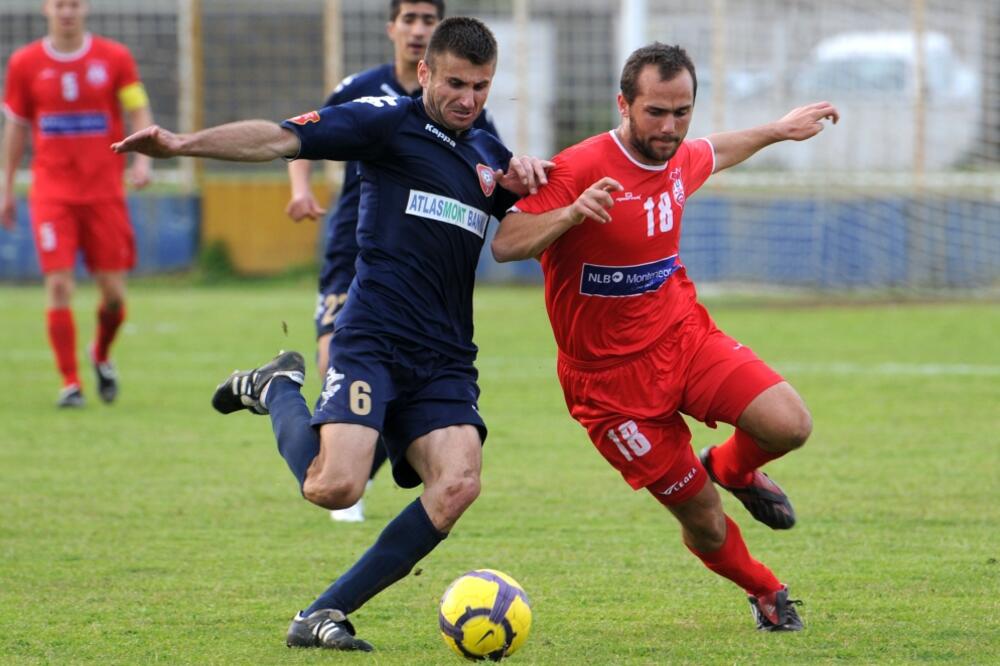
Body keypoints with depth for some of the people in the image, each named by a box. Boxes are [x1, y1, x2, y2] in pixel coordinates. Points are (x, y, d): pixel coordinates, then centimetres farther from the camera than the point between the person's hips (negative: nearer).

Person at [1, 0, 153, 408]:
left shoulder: (114, 58, 2)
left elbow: (140, 113, 4)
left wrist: (142, 160, -14)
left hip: (104, 188, 0)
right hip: (52, 190, 0)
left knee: (113, 290, 0)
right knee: (59, 285, -11)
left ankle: (102, 355, 30)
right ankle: (70, 382, -3)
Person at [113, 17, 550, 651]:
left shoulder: (487, 153, 18)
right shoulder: (389, 122, -1)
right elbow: (281, 138, -11)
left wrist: (527, 176, 7)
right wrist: (186, 143, -25)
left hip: (447, 357, 6)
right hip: (373, 341, -6)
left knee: (458, 482, -20)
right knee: (335, 486, -23)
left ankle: (324, 615, -11)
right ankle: (276, 390, 12)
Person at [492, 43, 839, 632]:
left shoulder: (679, 160, 3)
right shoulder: (581, 169, -21)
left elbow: (715, 153, 29)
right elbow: (505, 244, -28)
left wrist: (778, 131, 37)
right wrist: (570, 213, -44)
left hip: (686, 335, 5)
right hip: (614, 376, -5)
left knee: (790, 426, -19)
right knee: (703, 521, -2)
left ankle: (732, 468, 17)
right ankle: (766, 594, 30)